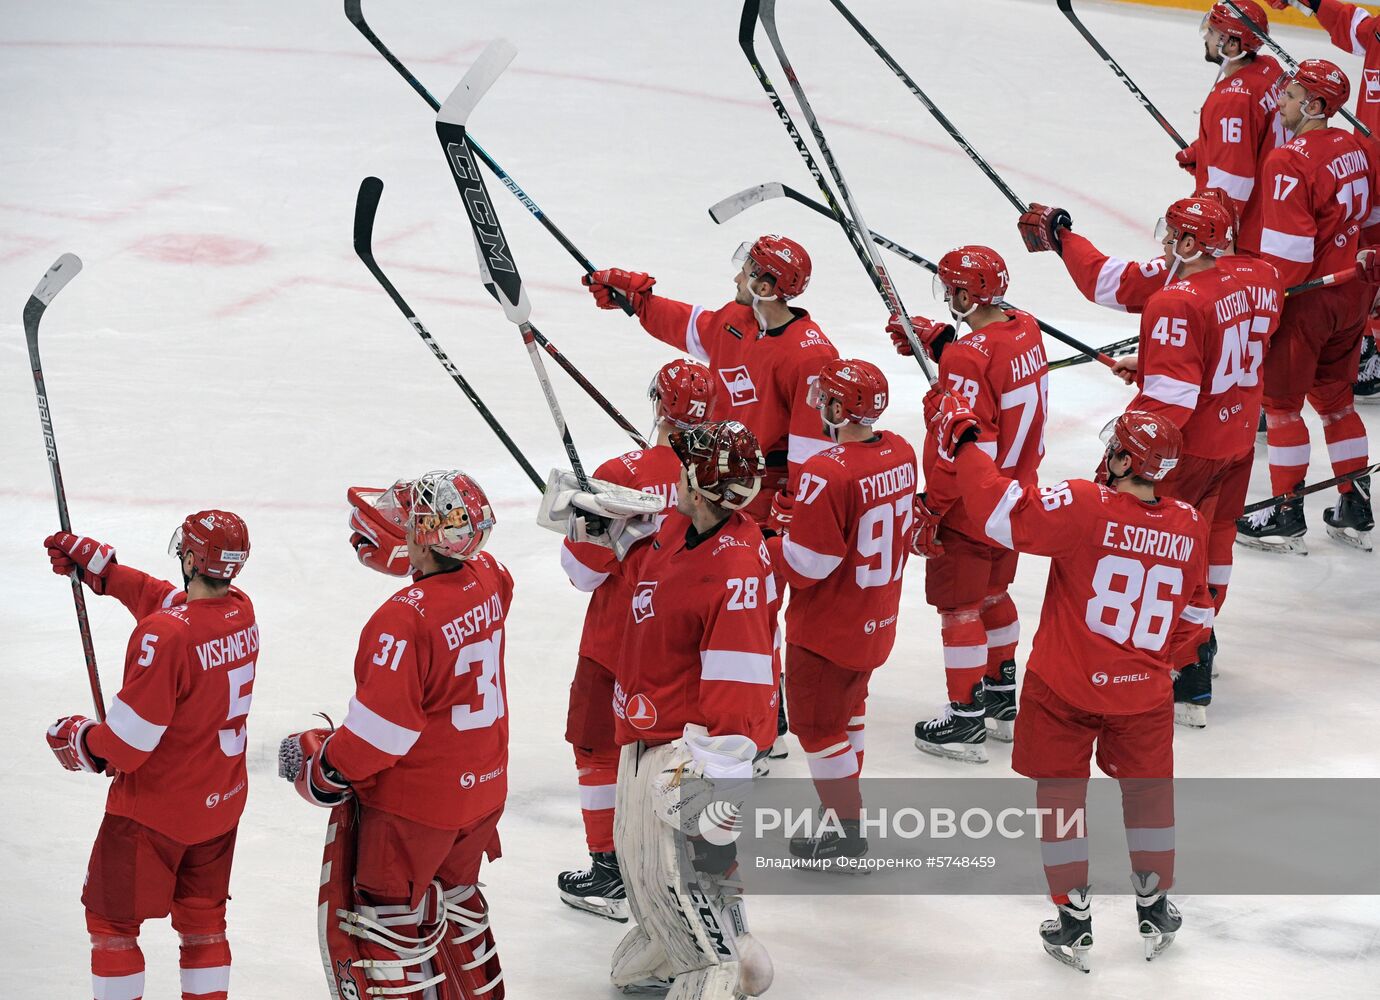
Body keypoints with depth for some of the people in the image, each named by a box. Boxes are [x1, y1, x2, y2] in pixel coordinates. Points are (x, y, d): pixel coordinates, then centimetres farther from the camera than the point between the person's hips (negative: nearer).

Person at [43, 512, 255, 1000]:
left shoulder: (164, 634, -29)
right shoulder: (241, 610, -5)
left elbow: (127, 743, -25)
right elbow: (164, 600, 14)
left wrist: (76, 739, -6)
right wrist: (95, 564, 16)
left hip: (156, 808, -7)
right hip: (222, 803, 7)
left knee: (112, 920, 10)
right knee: (202, 919, 20)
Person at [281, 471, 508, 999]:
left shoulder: (405, 618, -28)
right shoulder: (488, 582, -5)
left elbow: (382, 725, -25)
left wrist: (321, 768, -13)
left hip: (413, 804, -8)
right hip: (482, 791, 8)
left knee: (384, 921, 4)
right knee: (452, 900, 27)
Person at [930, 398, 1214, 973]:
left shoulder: (1086, 507, -20)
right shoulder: (1189, 527, -3)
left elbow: (1007, 514, -24)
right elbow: (1195, 616, 9)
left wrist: (963, 444, -14)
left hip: (1064, 688, -3)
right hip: (1144, 690, 3)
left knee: (1060, 795, 13)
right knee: (1148, 791, 23)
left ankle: (1074, 923, 18)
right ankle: (1155, 912, 34)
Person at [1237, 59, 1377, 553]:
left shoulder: (1290, 163, -21)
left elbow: (1287, 252, -24)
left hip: (1306, 298, -8)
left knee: (1282, 399, 4)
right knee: (1335, 397, 19)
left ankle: (1286, 516, 10)